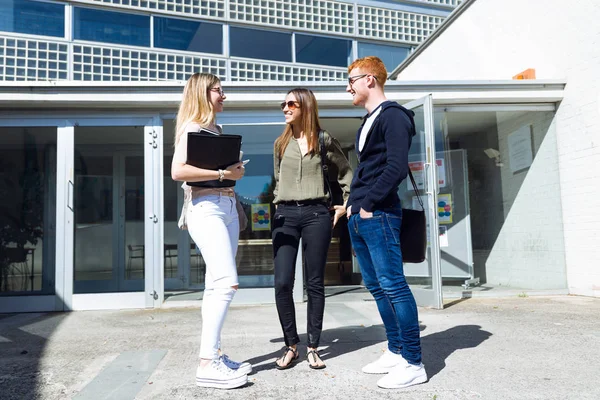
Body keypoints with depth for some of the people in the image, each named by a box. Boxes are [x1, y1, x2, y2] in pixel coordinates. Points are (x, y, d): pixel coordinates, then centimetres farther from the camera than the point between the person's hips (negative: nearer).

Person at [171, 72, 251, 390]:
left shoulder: (216, 129, 19)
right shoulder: (191, 128, -6)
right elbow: (177, 171, -19)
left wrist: (235, 171, 8)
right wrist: (223, 173, -16)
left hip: (227, 206, 9)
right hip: (206, 208, -9)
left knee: (217, 285, 9)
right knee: (226, 282, -17)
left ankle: (213, 355, 16)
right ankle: (206, 364, -13)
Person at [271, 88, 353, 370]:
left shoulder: (324, 140, 5)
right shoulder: (280, 144, 14)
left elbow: (346, 172, 14)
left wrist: (347, 204, 9)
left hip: (315, 214, -2)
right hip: (285, 215, 2)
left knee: (315, 283, 2)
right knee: (282, 283, -7)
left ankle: (313, 347, 12)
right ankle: (291, 346, 8)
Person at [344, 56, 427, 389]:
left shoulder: (392, 116, -6)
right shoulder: (367, 122, 22)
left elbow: (396, 167, -17)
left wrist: (369, 204, -16)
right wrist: (353, 204, 12)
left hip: (378, 215, -10)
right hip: (359, 218, 10)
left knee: (393, 285, -8)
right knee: (376, 286, 12)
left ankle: (413, 363, -1)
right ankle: (395, 351, 22)